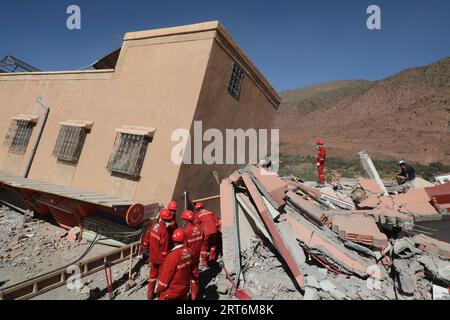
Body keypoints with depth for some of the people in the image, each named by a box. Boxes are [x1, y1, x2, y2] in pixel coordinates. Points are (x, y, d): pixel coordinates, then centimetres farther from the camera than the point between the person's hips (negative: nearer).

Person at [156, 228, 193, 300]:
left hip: (172, 291, -6)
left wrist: (159, 289, -4)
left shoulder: (173, 255, -28)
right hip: (185, 288, 6)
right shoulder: (188, 252, -10)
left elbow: (166, 275, -18)